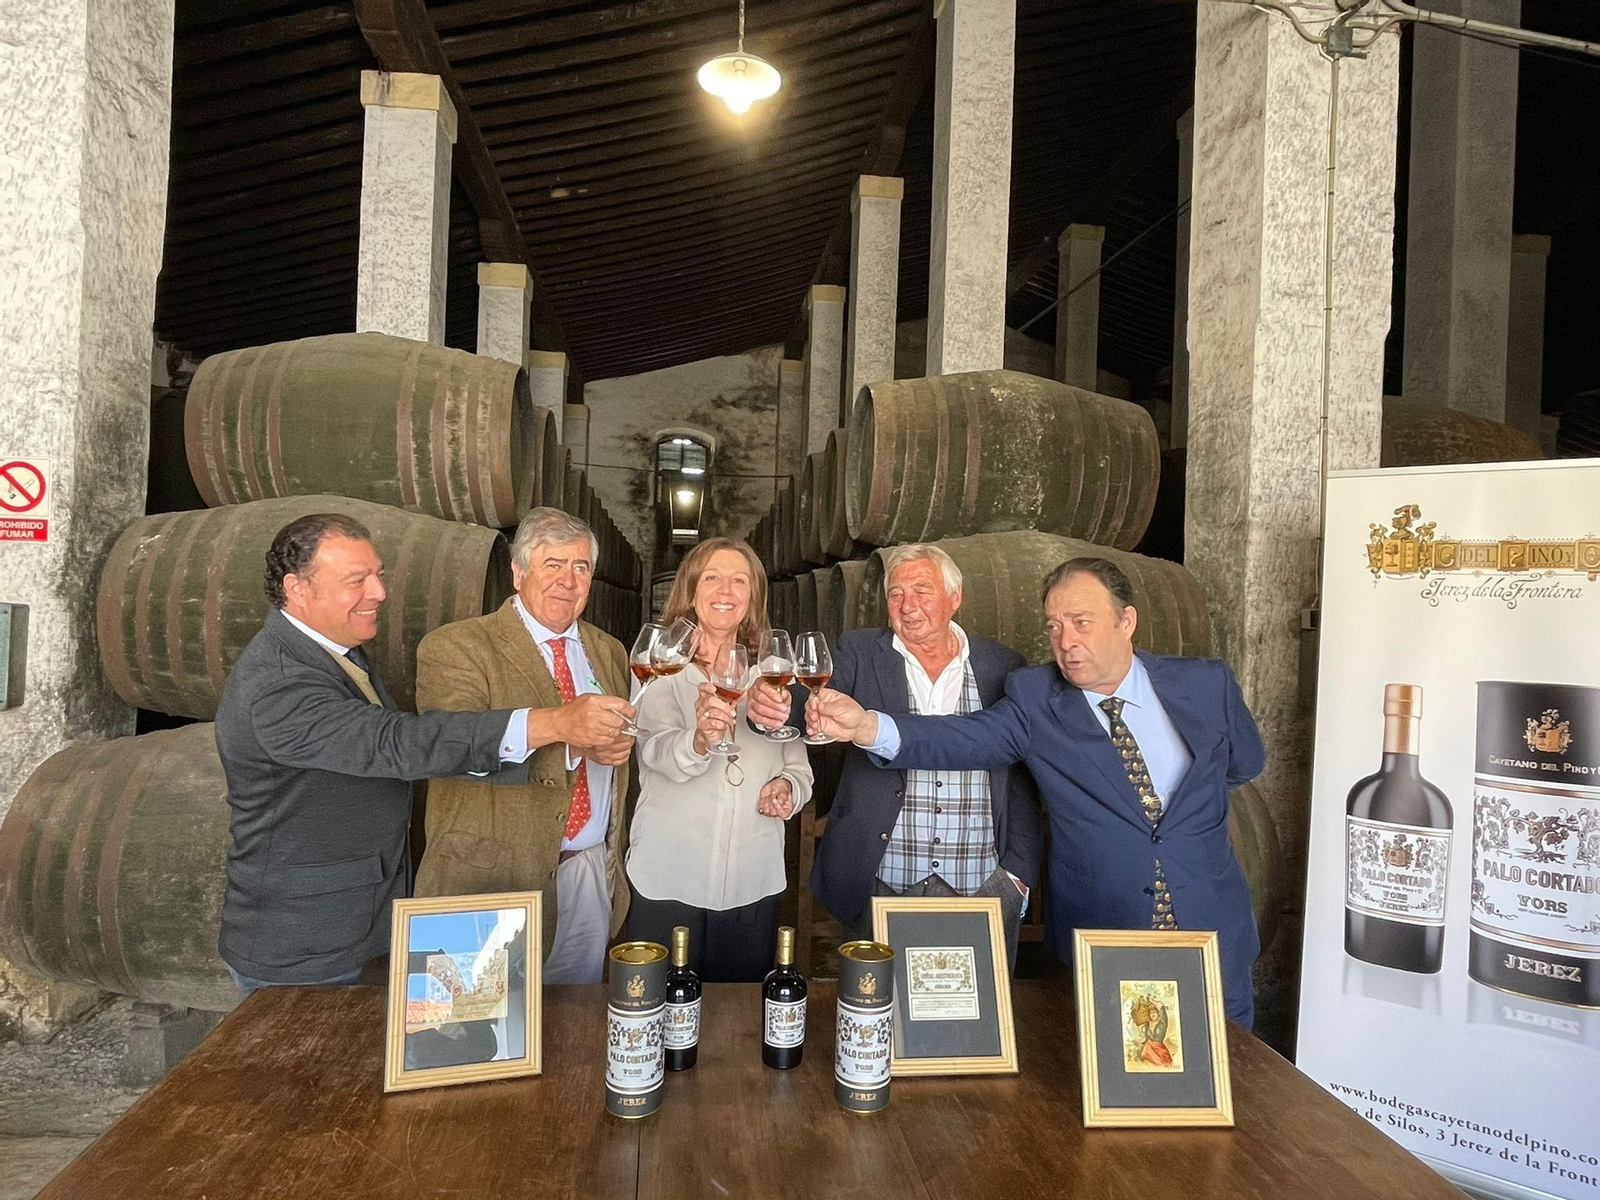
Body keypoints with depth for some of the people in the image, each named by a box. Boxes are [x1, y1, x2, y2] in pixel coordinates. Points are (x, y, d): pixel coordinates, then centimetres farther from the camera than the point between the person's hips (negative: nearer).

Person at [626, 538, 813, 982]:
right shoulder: (662, 670, -4)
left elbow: (799, 766, 12)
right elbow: (658, 752, -21)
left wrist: (787, 788, -11)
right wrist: (700, 740, -42)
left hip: (754, 886, 3)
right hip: (667, 883, -3)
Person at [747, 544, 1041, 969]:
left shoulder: (1003, 667, 6)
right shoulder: (860, 653, 4)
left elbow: (1023, 781, 8)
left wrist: (1019, 871, 4)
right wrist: (778, 705, -36)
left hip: (983, 888, 1)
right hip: (879, 888, 0)